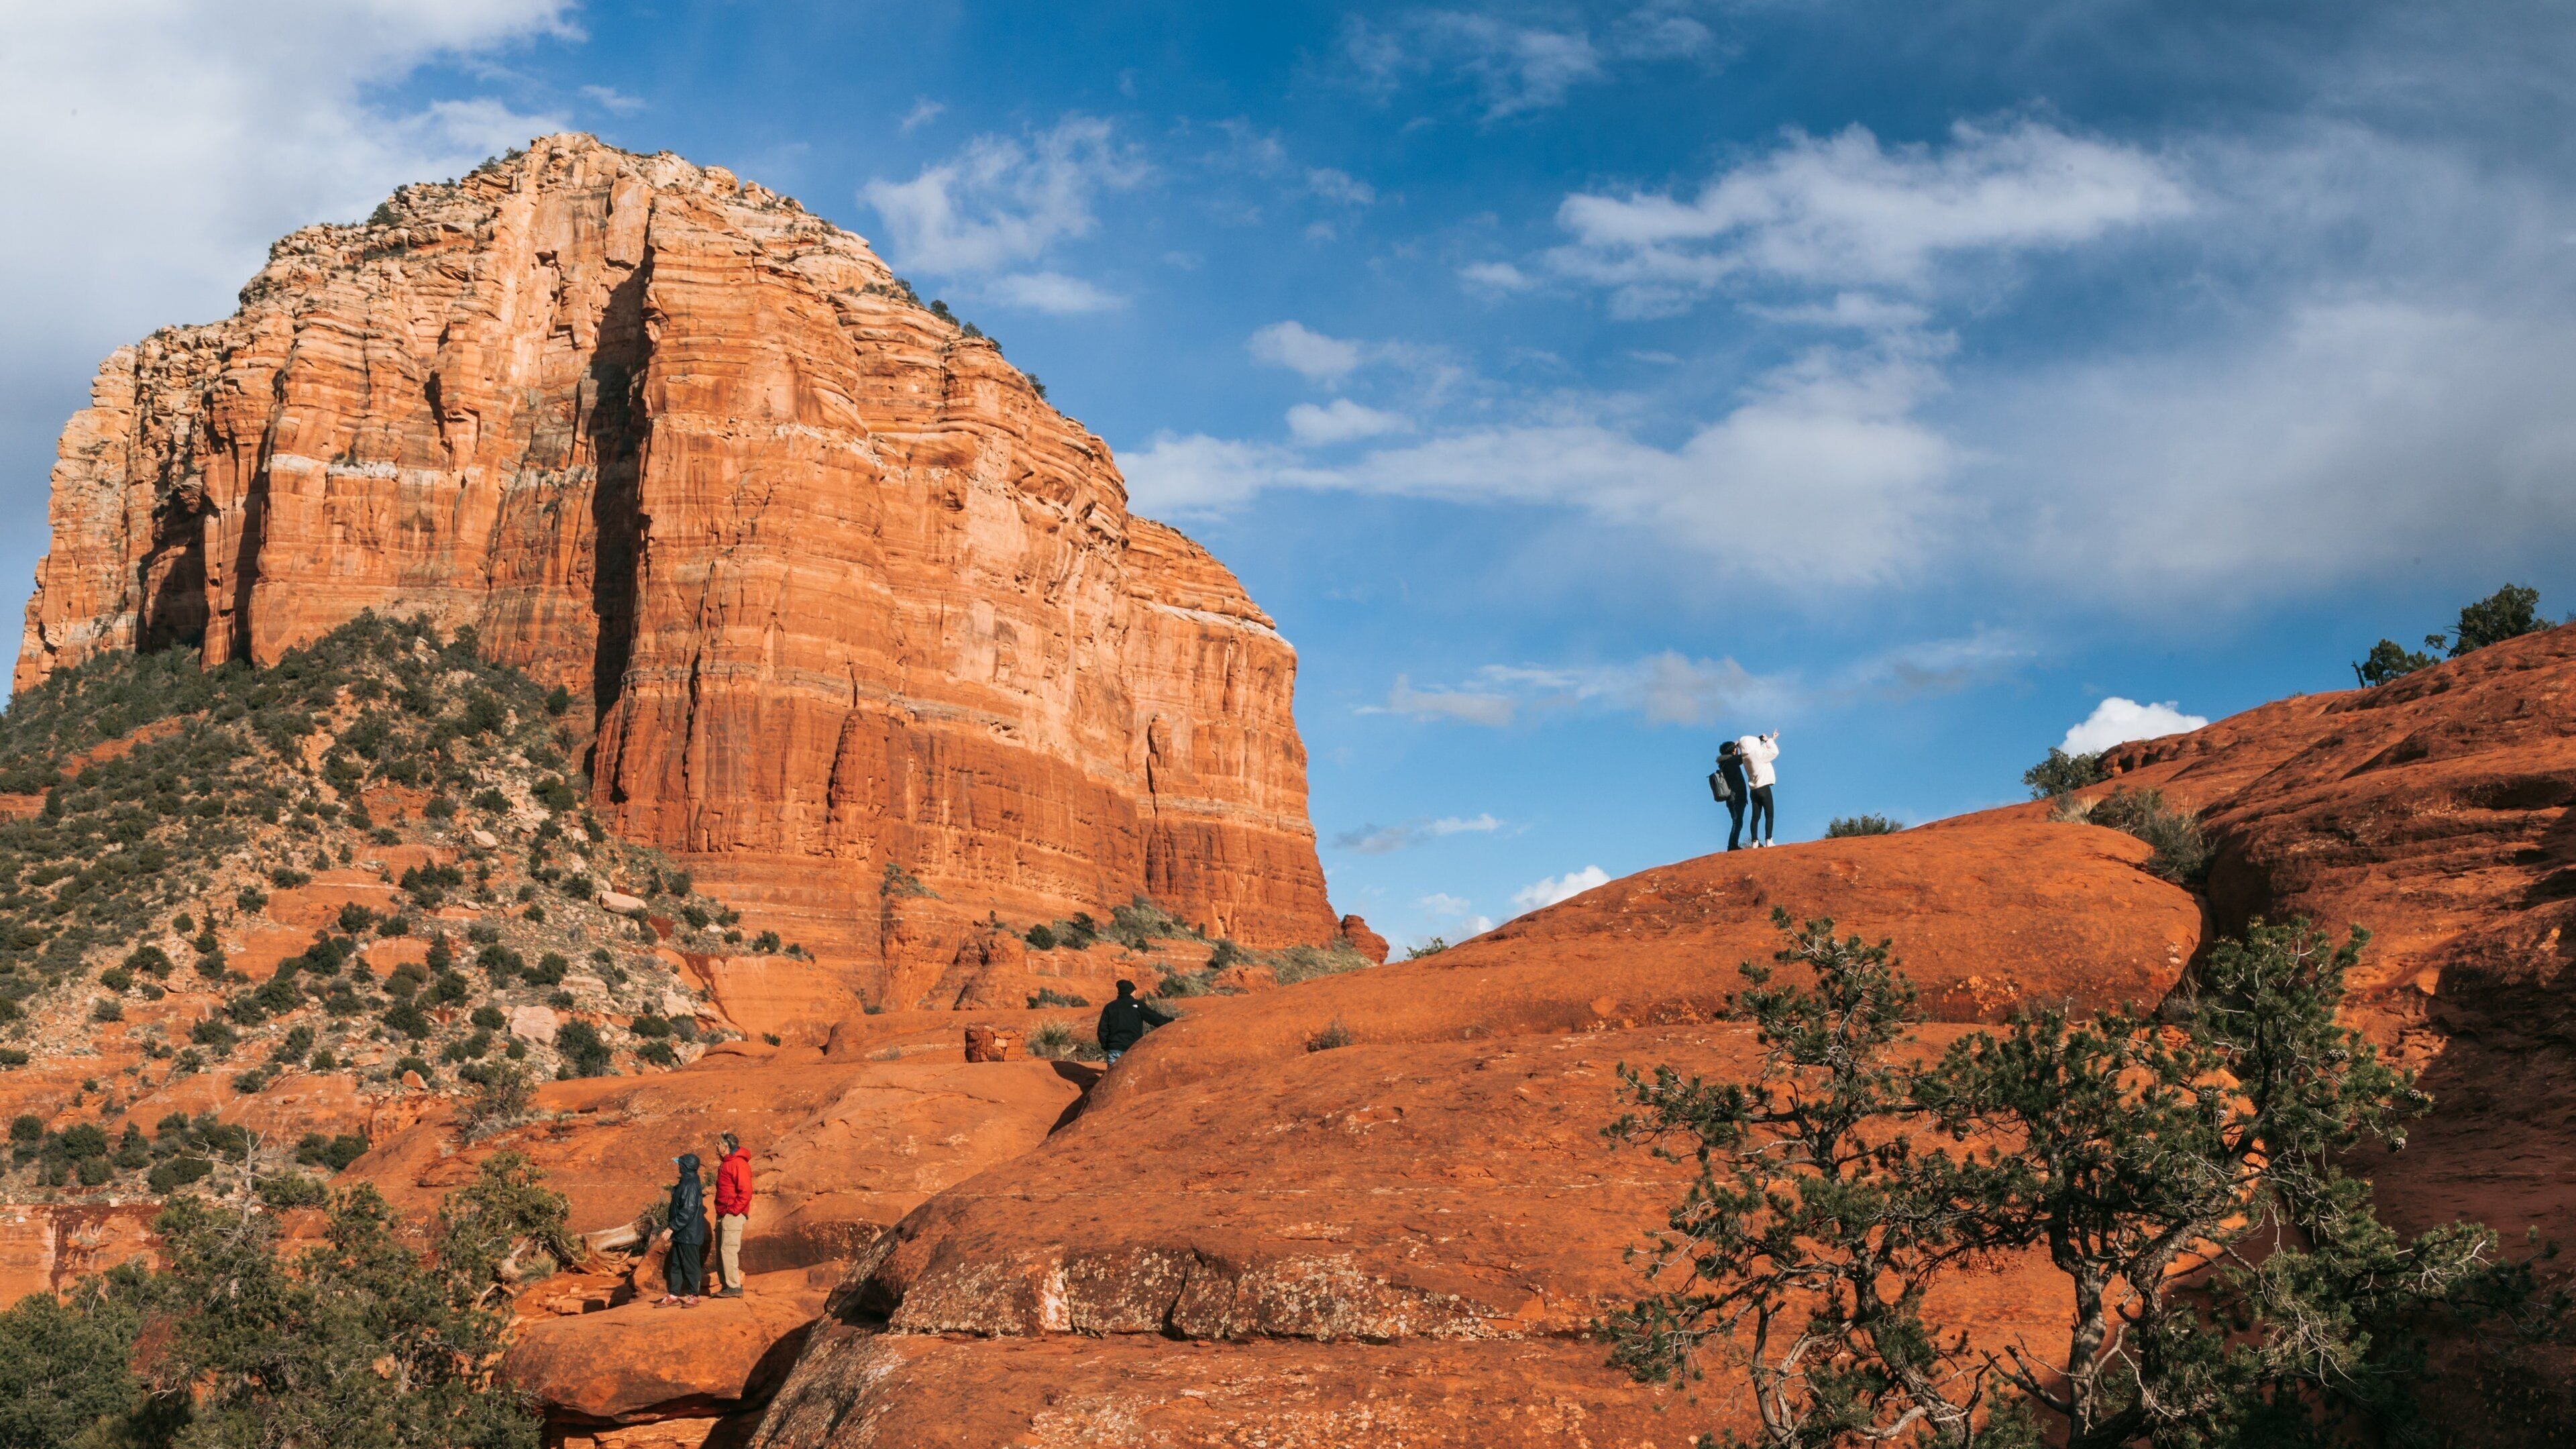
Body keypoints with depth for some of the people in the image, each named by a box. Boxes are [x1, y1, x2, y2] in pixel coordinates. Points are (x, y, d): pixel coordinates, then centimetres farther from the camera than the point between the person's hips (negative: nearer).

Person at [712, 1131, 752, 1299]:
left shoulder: (739, 1164, -14)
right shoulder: (727, 1163, 18)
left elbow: (746, 1191, -21)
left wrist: (733, 1210, -20)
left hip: (733, 1215, -10)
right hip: (723, 1214, 10)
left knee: (728, 1249, -12)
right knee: (720, 1251, 11)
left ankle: (734, 1287, -10)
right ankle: (727, 1285, 16)